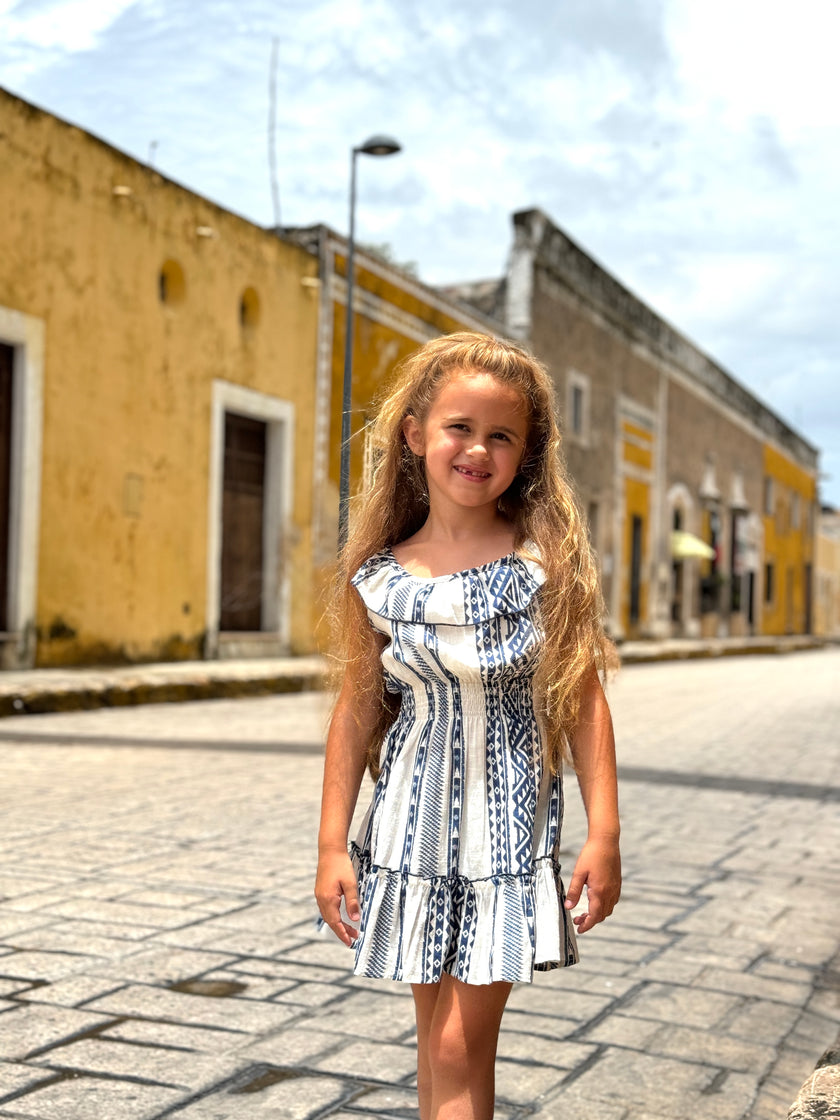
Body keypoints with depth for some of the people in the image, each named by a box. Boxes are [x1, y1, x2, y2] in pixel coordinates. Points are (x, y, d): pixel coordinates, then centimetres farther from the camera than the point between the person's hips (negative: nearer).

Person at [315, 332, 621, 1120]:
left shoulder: (549, 563, -7)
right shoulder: (378, 578, -1)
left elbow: (584, 701, -4)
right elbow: (357, 709, 4)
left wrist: (604, 834, -6)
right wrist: (332, 845, 4)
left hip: (509, 820, -2)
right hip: (413, 819, 3)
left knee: (463, 1045, -3)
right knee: (435, 1036, 13)